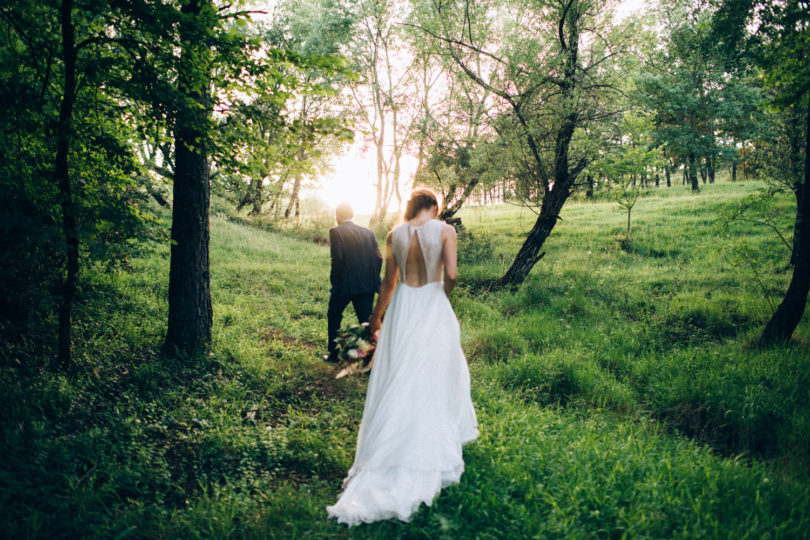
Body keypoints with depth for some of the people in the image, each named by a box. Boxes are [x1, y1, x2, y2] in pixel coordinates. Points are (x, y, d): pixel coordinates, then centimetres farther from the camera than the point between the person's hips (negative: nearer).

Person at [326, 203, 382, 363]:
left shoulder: (336, 231, -5)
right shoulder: (368, 232, 8)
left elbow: (337, 258, -16)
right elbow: (378, 257, 3)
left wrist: (335, 281, -6)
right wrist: (372, 278, 12)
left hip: (344, 284, -3)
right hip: (367, 285, 3)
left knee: (334, 316, 17)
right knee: (366, 321, 7)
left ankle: (334, 354, 23)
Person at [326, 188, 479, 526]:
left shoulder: (395, 234, 3)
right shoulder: (445, 230, -6)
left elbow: (389, 281, 7)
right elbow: (451, 274, -15)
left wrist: (377, 315, 18)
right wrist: (443, 295, 7)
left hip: (402, 309, 2)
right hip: (433, 308, -2)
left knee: (397, 380, 7)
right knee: (435, 376, 11)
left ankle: (388, 452, 13)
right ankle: (433, 446, 24)